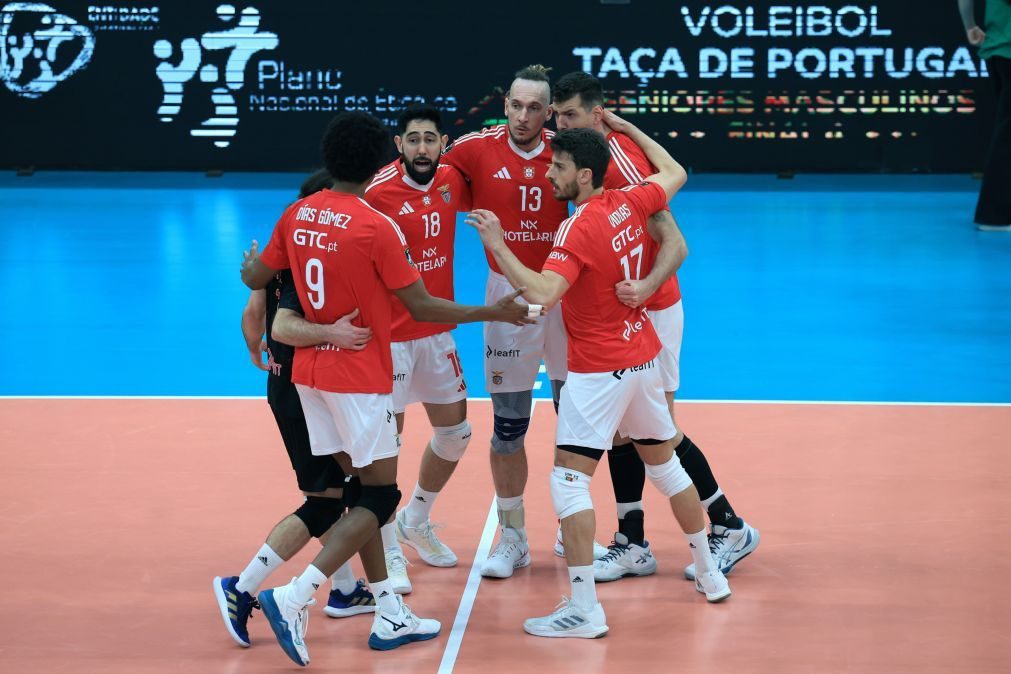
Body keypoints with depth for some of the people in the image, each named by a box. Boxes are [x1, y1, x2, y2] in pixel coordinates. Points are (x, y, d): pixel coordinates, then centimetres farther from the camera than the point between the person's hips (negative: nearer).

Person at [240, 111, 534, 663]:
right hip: (360, 376, -7)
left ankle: (390, 616, 15)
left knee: (360, 488, 13)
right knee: (379, 495, 1)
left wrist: (249, 263, 35)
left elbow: (255, 278, 12)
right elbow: (422, 307, -13)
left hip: (311, 369, 7)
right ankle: (294, 598, -12)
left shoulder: (297, 215, 0)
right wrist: (493, 313, -2)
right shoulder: (376, 228, -17)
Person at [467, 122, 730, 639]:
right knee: (665, 465, 23)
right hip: (643, 358, 8)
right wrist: (626, 128, 27)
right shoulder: (630, 203, 0)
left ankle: (584, 609, -14)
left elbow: (543, 293, -34)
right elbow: (674, 173, 21)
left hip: (598, 372, -8)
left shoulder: (580, 228, -21)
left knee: (569, 480, -8)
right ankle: (709, 575, 34)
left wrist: (497, 246, -32)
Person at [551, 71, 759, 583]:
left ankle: (730, 528, 12)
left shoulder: (623, 163, -22)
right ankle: (632, 545, 13)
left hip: (649, 310, -8)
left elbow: (676, 245, -26)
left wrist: (647, 287, -43)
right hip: (618, 312, 8)